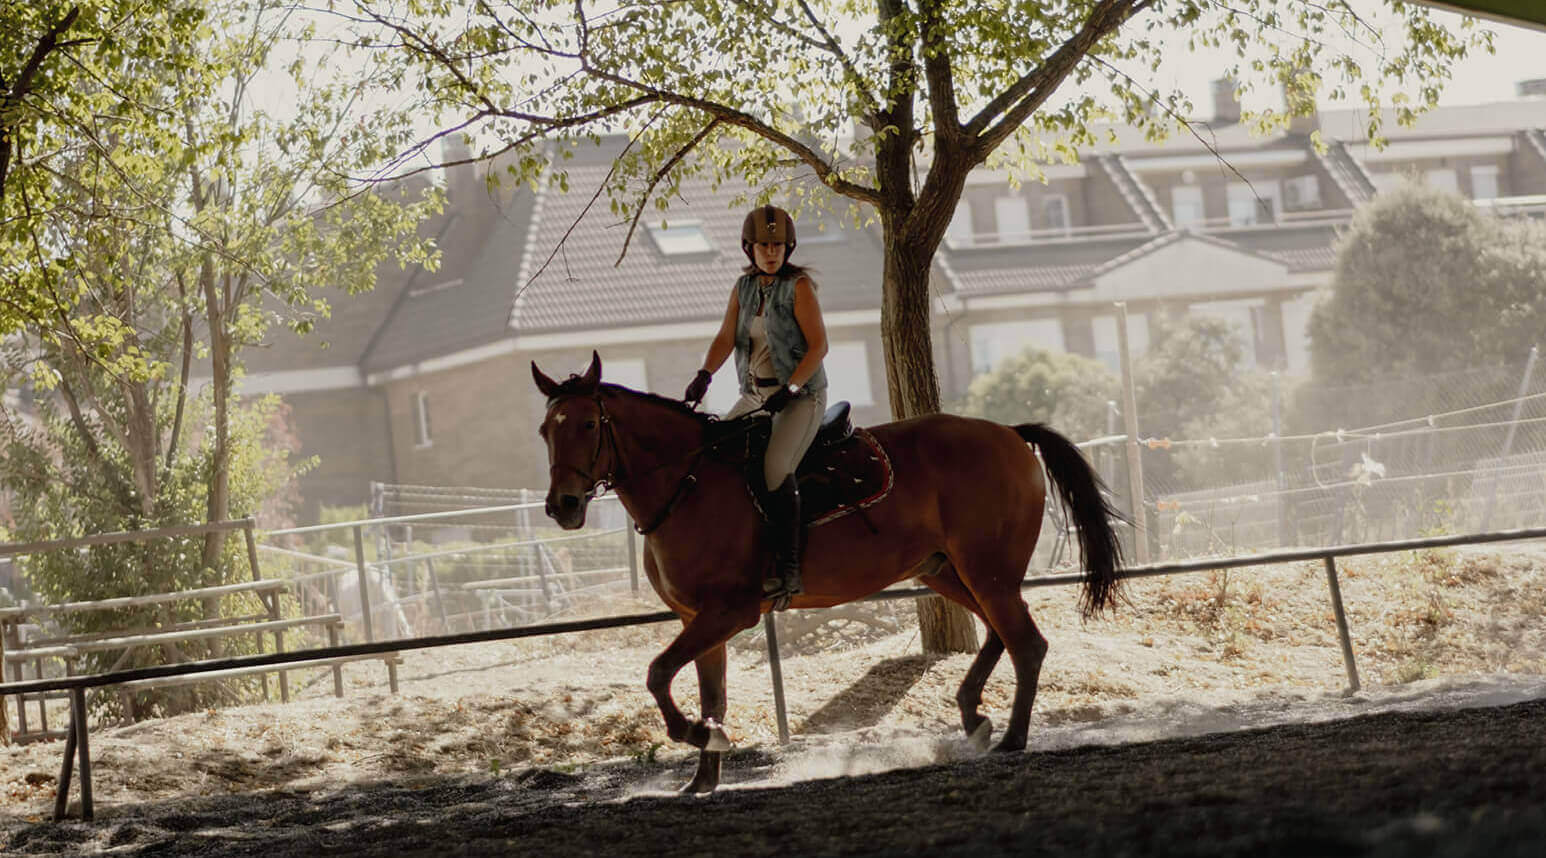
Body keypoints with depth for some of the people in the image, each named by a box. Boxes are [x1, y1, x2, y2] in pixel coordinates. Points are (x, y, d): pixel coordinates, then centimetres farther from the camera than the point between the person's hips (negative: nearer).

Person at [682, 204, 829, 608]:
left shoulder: (799, 285, -9)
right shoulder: (745, 287, 9)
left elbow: (818, 345, -14)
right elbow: (726, 337, 0)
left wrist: (790, 389, -23)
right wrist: (704, 375, -19)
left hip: (801, 395, -7)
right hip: (755, 395, 7)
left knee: (776, 469, -28)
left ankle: (788, 571, -26)